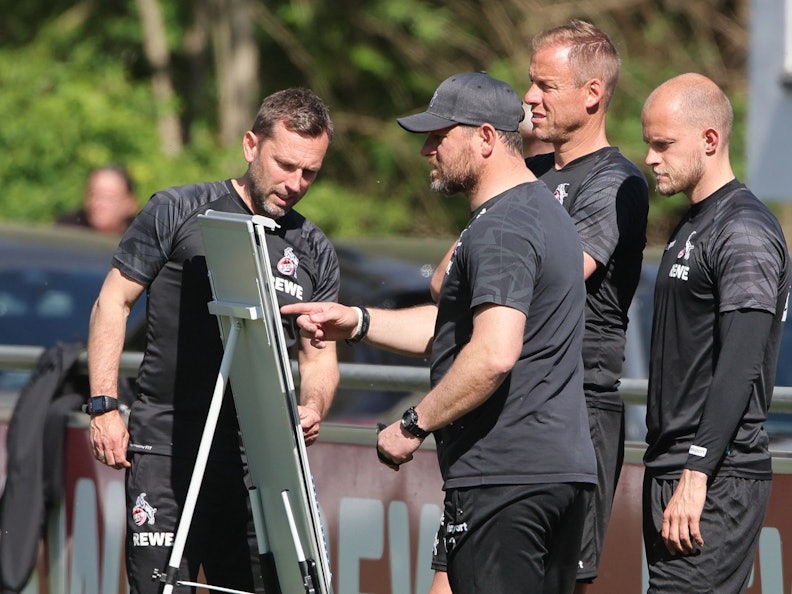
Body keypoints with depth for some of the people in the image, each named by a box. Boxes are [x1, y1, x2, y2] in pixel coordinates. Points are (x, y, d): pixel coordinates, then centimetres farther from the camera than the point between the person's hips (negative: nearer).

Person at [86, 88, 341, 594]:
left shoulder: (315, 252, 13)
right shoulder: (178, 212, 2)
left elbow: (319, 354, 17)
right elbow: (113, 304, 4)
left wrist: (313, 410, -5)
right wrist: (104, 407, -4)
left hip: (260, 455, 4)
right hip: (168, 444, -4)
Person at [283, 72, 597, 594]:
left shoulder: (500, 230, -14)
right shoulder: (544, 211, 20)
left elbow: (493, 354, -26)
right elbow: (458, 328, 27)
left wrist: (415, 424, -17)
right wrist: (357, 322, 20)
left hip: (503, 478, -10)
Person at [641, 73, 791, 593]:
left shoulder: (746, 232, -12)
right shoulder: (694, 227, 19)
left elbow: (739, 368, -20)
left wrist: (696, 474, -24)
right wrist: (670, 472, 19)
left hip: (716, 482, -10)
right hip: (672, 468, 10)